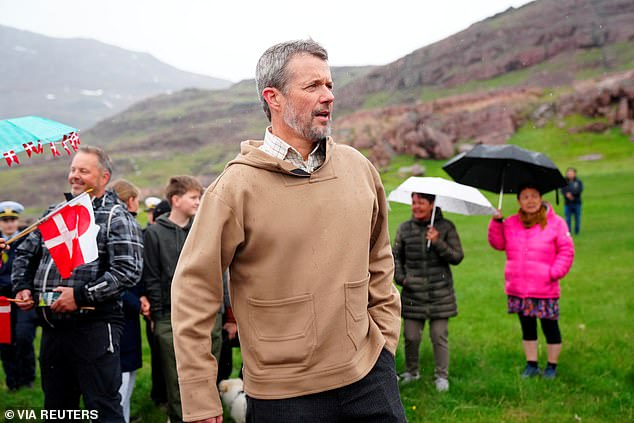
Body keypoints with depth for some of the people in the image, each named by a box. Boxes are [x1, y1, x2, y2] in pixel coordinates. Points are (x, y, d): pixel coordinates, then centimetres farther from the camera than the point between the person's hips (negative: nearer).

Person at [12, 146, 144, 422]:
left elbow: (128, 271, -16)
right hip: (52, 326, 7)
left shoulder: (116, 218, -5)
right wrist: (23, 287, 6)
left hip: (94, 325, -7)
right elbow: (25, 253, 24)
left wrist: (81, 296, -19)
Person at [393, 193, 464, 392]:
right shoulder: (404, 229, 6)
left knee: (439, 336, 1)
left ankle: (442, 375, 16)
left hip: (440, 294, -2)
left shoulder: (446, 227, 0)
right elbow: (396, 257, 15)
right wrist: (400, 278, 0)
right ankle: (412, 371, 27)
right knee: (411, 336, 5)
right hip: (413, 293, 2)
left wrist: (438, 243, -17)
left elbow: (457, 257, -4)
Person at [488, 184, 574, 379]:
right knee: (527, 328, 15)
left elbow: (566, 251, -3)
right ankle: (531, 365, 28)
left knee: (550, 327, 7)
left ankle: (552, 366, 23)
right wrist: (496, 222, -4)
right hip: (518, 289, 4)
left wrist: (554, 273, -12)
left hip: (545, 289, -3)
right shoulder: (511, 224, 6)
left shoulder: (555, 223, -4)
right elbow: (498, 243, 8)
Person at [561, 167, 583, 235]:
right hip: (567, 204, 0)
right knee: (568, 219, -1)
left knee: (577, 219, 4)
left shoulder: (578, 182, 4)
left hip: (577, 203, 0)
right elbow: (563, 191, -6)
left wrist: (571, 193, -20)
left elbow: (580, 190, -10)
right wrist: (568, 195, -24)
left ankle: (577, 232, 14)